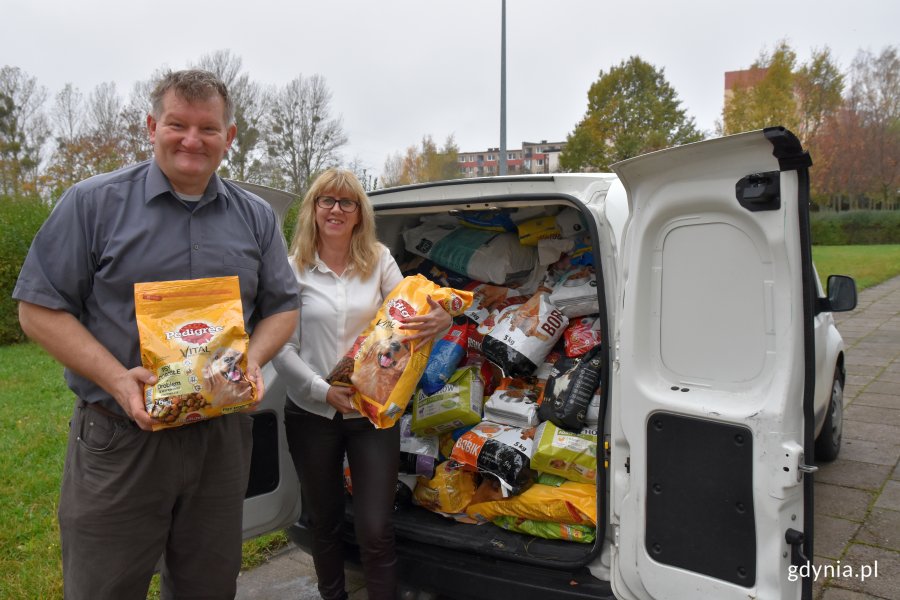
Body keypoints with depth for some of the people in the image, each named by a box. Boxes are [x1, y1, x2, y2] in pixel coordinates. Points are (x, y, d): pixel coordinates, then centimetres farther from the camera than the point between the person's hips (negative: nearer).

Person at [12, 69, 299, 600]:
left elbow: (282, 307, 11)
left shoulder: (256, 217, 7)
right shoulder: (94, 202, -3)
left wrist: (253, 361, -10)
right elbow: (39, 307, -4)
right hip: (118, 439, -2)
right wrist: (117, 379, -18)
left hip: (223, 434, 3)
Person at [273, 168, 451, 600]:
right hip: (312, 414, 0)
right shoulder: (294, 269, -5)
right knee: (324, 523, 18)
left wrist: (441, 321, -24)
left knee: (375, 530, -1)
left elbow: (409, 319, -1)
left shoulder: (379, 261, 0)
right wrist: (323, 390, -16)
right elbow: (282, 350, -5)